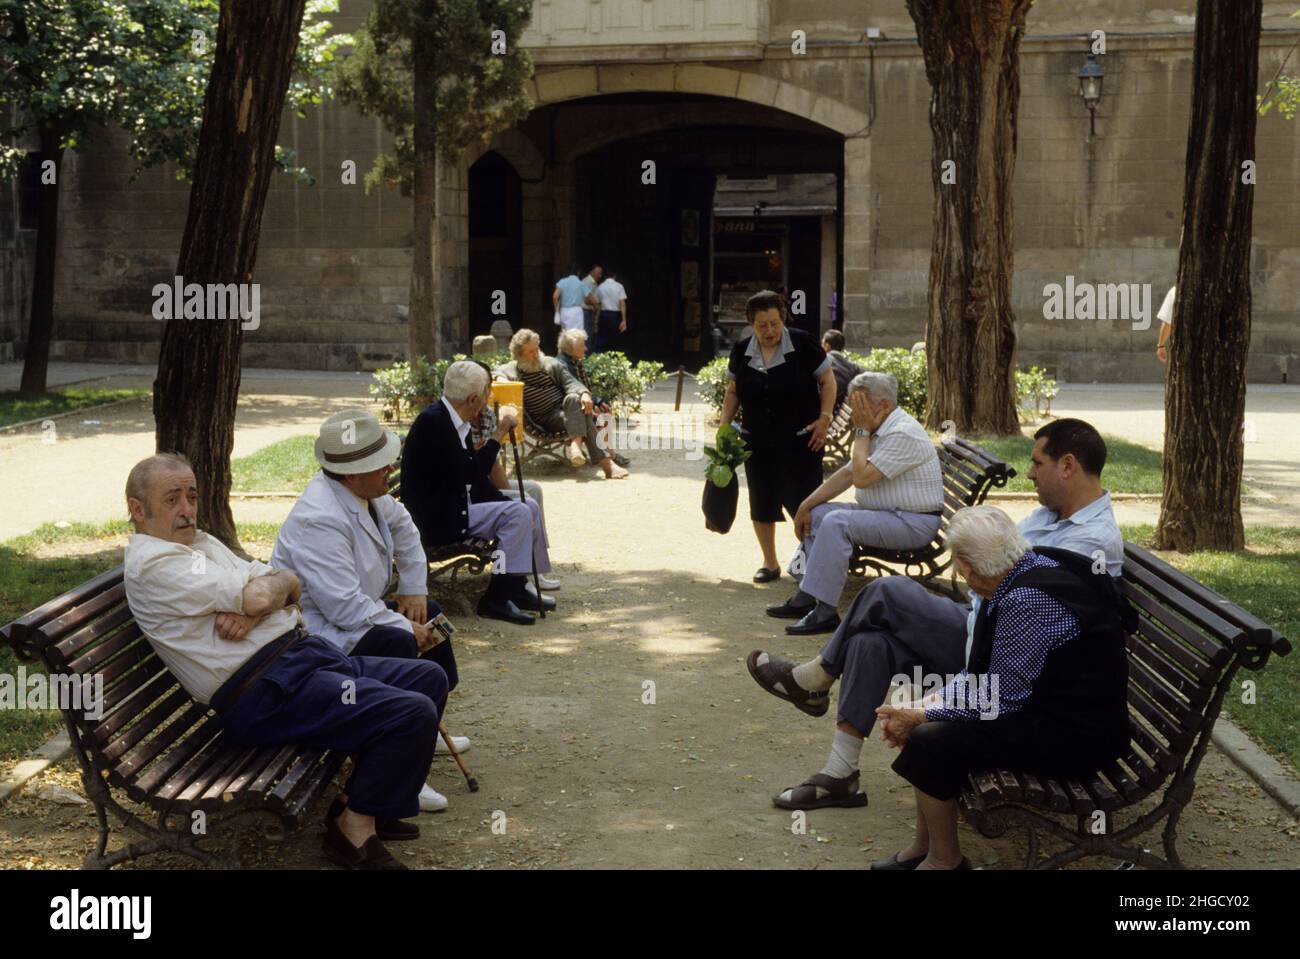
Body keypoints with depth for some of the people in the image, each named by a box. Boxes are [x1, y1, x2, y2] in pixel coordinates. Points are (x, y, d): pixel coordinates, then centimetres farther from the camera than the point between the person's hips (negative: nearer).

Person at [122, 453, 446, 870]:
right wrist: (275, 583, 3)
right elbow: (258, 597, -21)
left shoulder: (200, 541, 18)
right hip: (265, 691, -10)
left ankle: (359, 798, 17)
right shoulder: (152, 562, -13)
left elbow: (291, 585, 11)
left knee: (428, 677, 11)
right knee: (412, 714, -20)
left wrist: (251, 608, -11)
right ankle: (355, 828, -4)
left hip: (301, 651, 10)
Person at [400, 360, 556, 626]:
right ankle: (497, 598, -14)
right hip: (438, 519, -10)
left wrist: (508, 502, 4)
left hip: (454, 506, 10)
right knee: (517, 514, -19)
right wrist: (498, 436, -16)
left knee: (529, 508, 10)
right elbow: (470, 475, -24)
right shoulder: (433, 421, -20)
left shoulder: (454, 421, 10)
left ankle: (517, 586, 17)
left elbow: (476, 482, 14)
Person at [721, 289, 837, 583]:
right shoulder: (741, 350, 4)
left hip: (800, 439, -4)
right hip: (758, 442, 4)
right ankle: (770, 562, 21)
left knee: (801, 501, -7)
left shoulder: (802, 344, -8)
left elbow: (827, 380, -3)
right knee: (761, 502, 7)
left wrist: (825, 418, -12)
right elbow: (733, 391, 13)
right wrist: (724, 424, 3)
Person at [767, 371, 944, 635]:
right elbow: (847, 474, 15)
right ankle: (805, 598, 3)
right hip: (886, 514, 10)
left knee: (836, 522, -27)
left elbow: (861, 477, -24)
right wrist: (806, 505, 8)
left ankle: (825, 611, -27)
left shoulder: (903, 434, -20)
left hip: (913, 522, -10)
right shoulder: (878, 430, 13)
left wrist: (861, 431, -13)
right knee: (817, 514, 6)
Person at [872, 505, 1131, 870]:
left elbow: (998, 699, -22)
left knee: (931, 741, -15)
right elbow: (983, 669, 11)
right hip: (1058, 707, 10)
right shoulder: (1034, 570, 4)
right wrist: (932, 701, -1)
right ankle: (923, 847, 17)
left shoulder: (1026, 601, -26)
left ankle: (944, 859, 4)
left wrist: (922, 717, -11)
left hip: (1077, 734, -10)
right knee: (933, 720, 9)